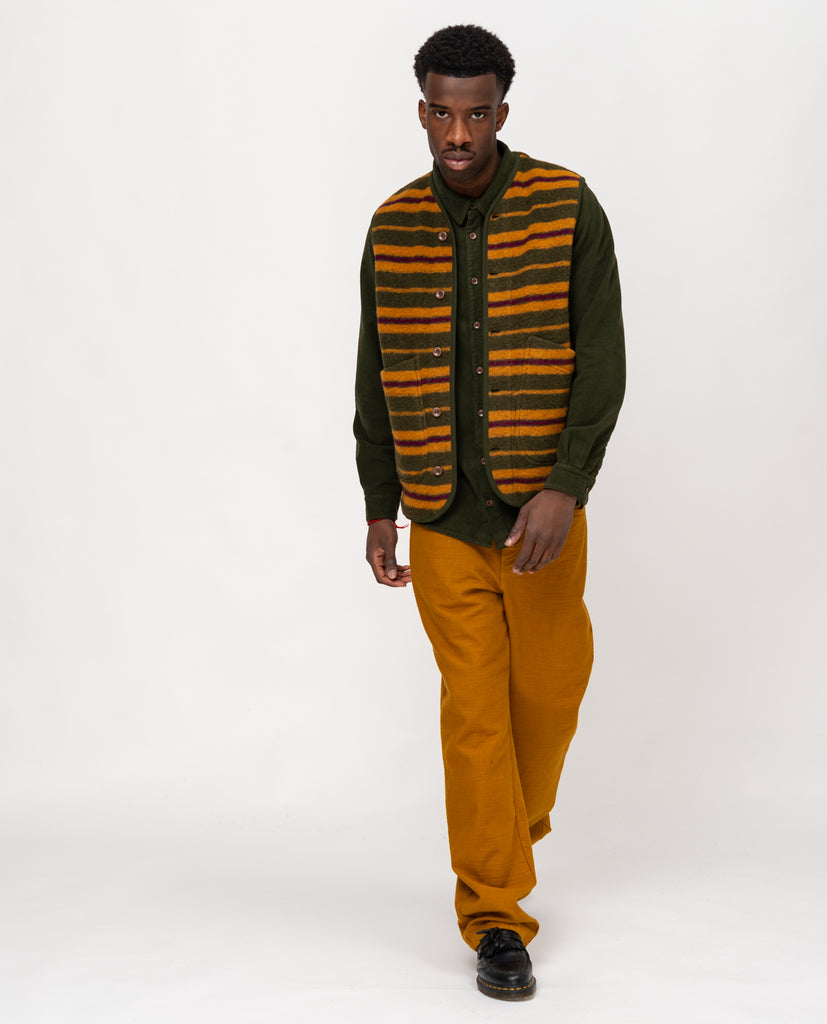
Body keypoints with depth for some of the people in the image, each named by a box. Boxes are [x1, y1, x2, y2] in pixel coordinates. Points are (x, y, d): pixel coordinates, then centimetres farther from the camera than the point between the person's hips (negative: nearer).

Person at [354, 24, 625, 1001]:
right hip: (442, 516, 1)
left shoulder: (567, 209, -6)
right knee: (474, 707, 0)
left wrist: (566, 489, -20)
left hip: (540, 507, -1)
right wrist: (380, 509, 7)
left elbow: (602, 361, -9)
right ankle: (495, 917, 9)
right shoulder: (393, 226, 2)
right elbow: (376, 378, 9)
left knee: (547, 690, 8)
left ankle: (511, 832, 39)